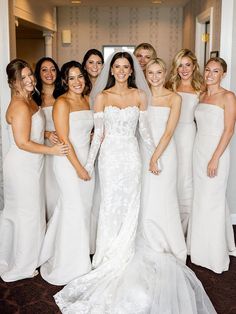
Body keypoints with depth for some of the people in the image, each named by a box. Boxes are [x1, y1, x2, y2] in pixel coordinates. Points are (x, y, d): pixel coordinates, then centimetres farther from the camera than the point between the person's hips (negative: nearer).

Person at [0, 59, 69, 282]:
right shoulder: (20, 106, -23)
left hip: (26, 165, 10)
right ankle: (22, 267, 23)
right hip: (23, 166, -10)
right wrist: (52, 150, -20)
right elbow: (23, 143, -24)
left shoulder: (28, 100, 8)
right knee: (28, 213, 5)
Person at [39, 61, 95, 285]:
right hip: (68, 161, -7)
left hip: (86, 159, 7)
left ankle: (80, 256, 31)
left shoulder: (86, 100, 10)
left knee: (84, 207, 13)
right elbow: (64, 139, -16)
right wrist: (78, 167, -16)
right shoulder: (62, 103, -13)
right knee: (74, 210, 0)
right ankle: (71, 265, 18)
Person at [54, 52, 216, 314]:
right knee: (111, 203, 5)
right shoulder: (102, 96, 1)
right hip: (110, 154, -1)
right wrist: (89, 162, -1)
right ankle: (110, 254, 21)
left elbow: (144, 129, 8)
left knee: (130, 203, 6)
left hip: (131, 154, 1)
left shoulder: (139, 95, 4)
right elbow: (98, 132, 0)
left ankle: (124, 252, 22)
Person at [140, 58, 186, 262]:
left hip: (164, 152, -3)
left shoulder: (174, 98, -3)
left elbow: (169, 132, -9)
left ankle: (168, 248, 17)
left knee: (162, 200, -1)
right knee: (145, 200, 6)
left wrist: (155, 157, -14)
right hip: (143, 152, 4)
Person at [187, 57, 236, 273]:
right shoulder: (201, 96, 12)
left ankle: (215, 255, 14)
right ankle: (201, 247, 28)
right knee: (200, 199, 12)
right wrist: (202, 155, 7)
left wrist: (215, 158, -18)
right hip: (199, 150, 6)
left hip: (216, 151, -6)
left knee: (212, 202, -1)